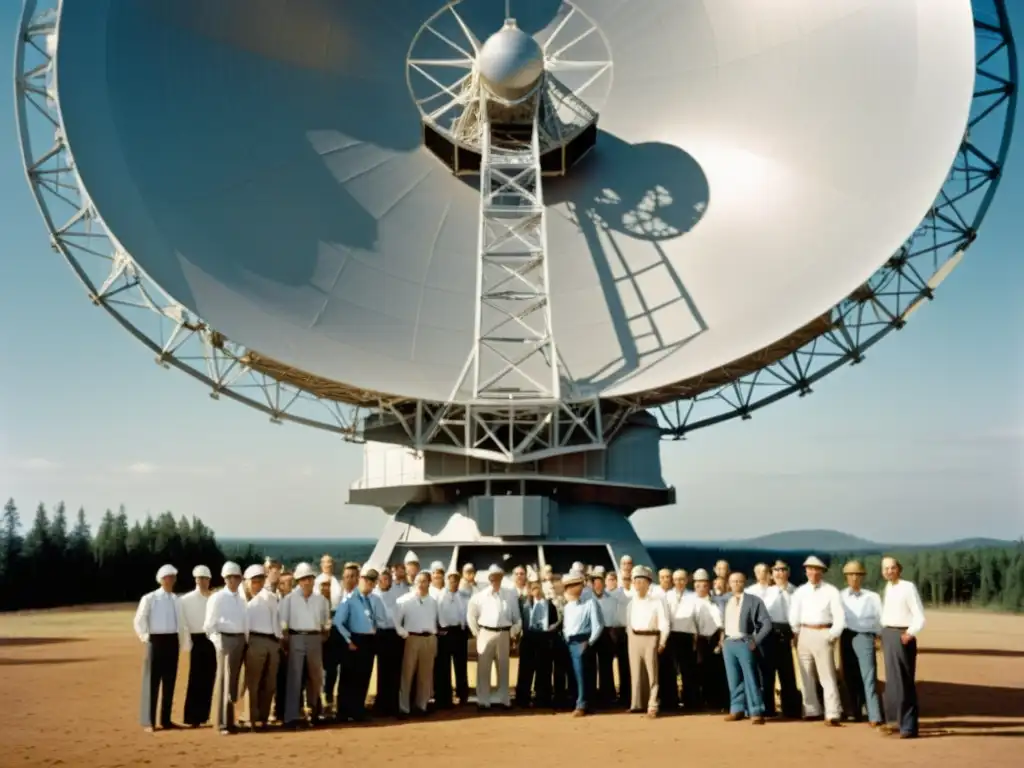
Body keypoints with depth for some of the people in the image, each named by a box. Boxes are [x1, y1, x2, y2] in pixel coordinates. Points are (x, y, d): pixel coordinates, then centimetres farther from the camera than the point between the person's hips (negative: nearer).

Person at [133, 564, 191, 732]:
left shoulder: (177, 600, 12)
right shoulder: (149, 598, -3)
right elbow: (139, 621, -3)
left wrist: (185, 643, 12)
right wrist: (146, 637, -7)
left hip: (172, 641, 5)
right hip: (156, 641, -5)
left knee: (170, 681, 9)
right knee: (152, 681, -1)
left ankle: (165, 720, 18)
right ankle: (149, 721, 6)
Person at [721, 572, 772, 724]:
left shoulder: (754, 600, -4)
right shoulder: (725, 601, 13)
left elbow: (767, 624, -7)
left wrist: (756, 641, -12)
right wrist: (722, 638, 10)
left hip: (744, 643, -5)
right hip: (728, 644, 5)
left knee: (750, 678, -4)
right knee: (734, 679, 9)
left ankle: (756, 712, 0)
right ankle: (737, 709, 18)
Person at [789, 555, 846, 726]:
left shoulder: (831, 591, -2)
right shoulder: (800, 591, 7)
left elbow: (839, 616, -7)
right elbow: (793, 615, 7)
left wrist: (832, 636, -11)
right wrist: (798, 633, 3)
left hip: (823, 634, -4)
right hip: (805, 634, 4)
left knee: (827, 675, -7)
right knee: (806, 675, 8)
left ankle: (832, 714, -9)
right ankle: (811, 711, 17)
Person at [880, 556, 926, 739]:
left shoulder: (908, 587, -12)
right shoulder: (887, 588, 12)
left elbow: (920, 616, -16)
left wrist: (910, 633, -28)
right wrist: (883, 633, 10)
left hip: (902, 636, -8)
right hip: (887, 635, 8)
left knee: (904, 682, -7)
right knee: (892, 680, 16)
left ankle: (908, 726, -3)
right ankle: (895, 720, 27)